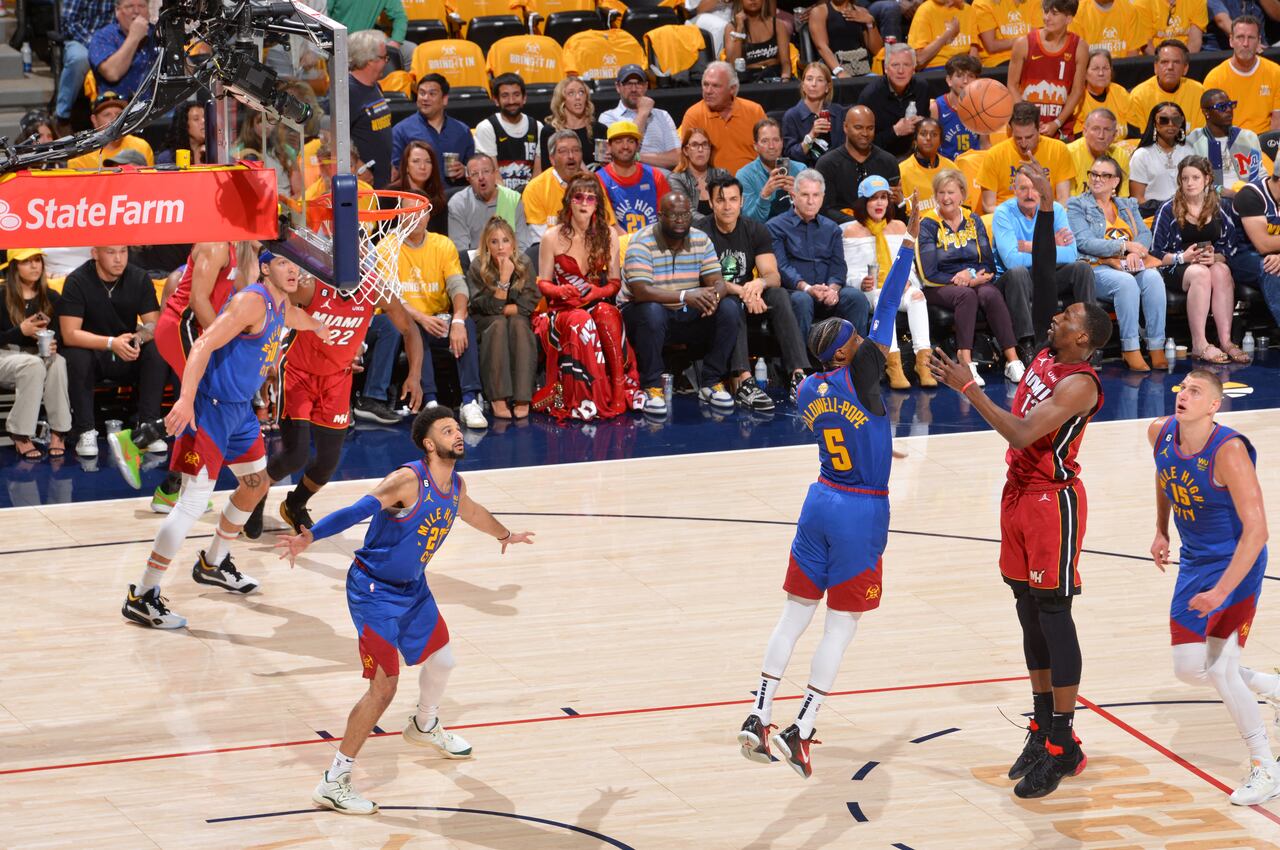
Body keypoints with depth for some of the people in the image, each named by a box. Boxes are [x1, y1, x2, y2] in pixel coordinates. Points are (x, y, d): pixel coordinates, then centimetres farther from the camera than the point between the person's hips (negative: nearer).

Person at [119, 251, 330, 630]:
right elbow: (204, 345, -28)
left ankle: (213, 564, 44)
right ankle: (141, 598, -12)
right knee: (193, 502, -14)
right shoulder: (251, 301, -19)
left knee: (256, 484, 25)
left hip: (240, 409, 10)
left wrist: (319, 327, 59)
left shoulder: (281, 307, 10)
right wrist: (186, 400, -38)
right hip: (210, 407, -10)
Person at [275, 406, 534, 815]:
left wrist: (505, 535, 44)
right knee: (384, 687, -13)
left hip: (413, 588, 9)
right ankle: (332, 784, -6)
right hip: (374, 591, -9)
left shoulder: (455, 486, 1)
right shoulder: (408, 481, -25)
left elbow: (472, 512, 25)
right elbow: (357, 511, -35)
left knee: (442, 660, 23)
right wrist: (310, 536, -50)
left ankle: (425, 727, 56)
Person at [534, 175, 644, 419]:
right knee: (580, 321, -38)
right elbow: (543, 284, 5)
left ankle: (619, 395, -34)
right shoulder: (553, 238, 2)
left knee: (608, 315, -35)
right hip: (563, 309, -2)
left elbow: (615, 282, 9)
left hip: (598, 304, 2)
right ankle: (581, 400, -37)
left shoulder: (608, 235, 9)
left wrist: (595, 293, -12)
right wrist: (561, 291, -17)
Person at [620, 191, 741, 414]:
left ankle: (710, 383, -9)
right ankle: (651, 388, -24)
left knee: (730, 309, -17)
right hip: (643, 311, -5)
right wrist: (685, 296, -39)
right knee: (652, 312, -39)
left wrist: (714, 296, -32)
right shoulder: (642, 243, -15)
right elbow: (641, 291, -28)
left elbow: (717, 282, -5)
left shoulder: (701, 240, 2)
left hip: (687, 316, 5)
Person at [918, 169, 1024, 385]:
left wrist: (972, 274, -12)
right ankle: (966, 365, -47)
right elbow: (929, 274, -7)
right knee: (967, 295, -36)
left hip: (976, 281, 3)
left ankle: (1012, 360, -40)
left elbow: (989, 265, 10)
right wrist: (969, 280, -11)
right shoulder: (928, 225, 0)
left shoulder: (974, 221, 13)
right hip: (940, 287, -3)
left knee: (991, 294, -32)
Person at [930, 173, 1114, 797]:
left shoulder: (1080, 384, -20)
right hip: (1020, 492, 9)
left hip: (1052, 499, -9)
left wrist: (967, 388, -28)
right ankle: (1043, 729, 19)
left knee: (1053, 612, -6)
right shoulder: (1049, 352, 4)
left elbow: (1022, 433, -29)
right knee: (1029, 611, 11)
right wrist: (1044, 213, 4)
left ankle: (1062, 745, -2)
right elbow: (1042, 278, 10)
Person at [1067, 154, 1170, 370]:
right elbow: (1084, 242, -7)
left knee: (1153, 277, -30)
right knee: (1126, 282, -36)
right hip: (1096, 269, -4)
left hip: (1131, 266, 4)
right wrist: (1124, 246, -13)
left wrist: (1135, 252, -14)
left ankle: (1156, 348, -32)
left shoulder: (1128, 205, 24)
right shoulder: (1077, 205, 9)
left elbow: (1145, 235, 10)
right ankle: (1131, 350, -36)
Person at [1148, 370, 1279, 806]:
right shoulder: (1160, 433, -7)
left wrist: (1221, 591, -32)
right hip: (1194, 561, 7)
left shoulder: (1229, 451, -28)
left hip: (1237, 564, -7)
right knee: (1189, 668, 6)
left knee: (1220, 669, -13)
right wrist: (1161, 532, 16)